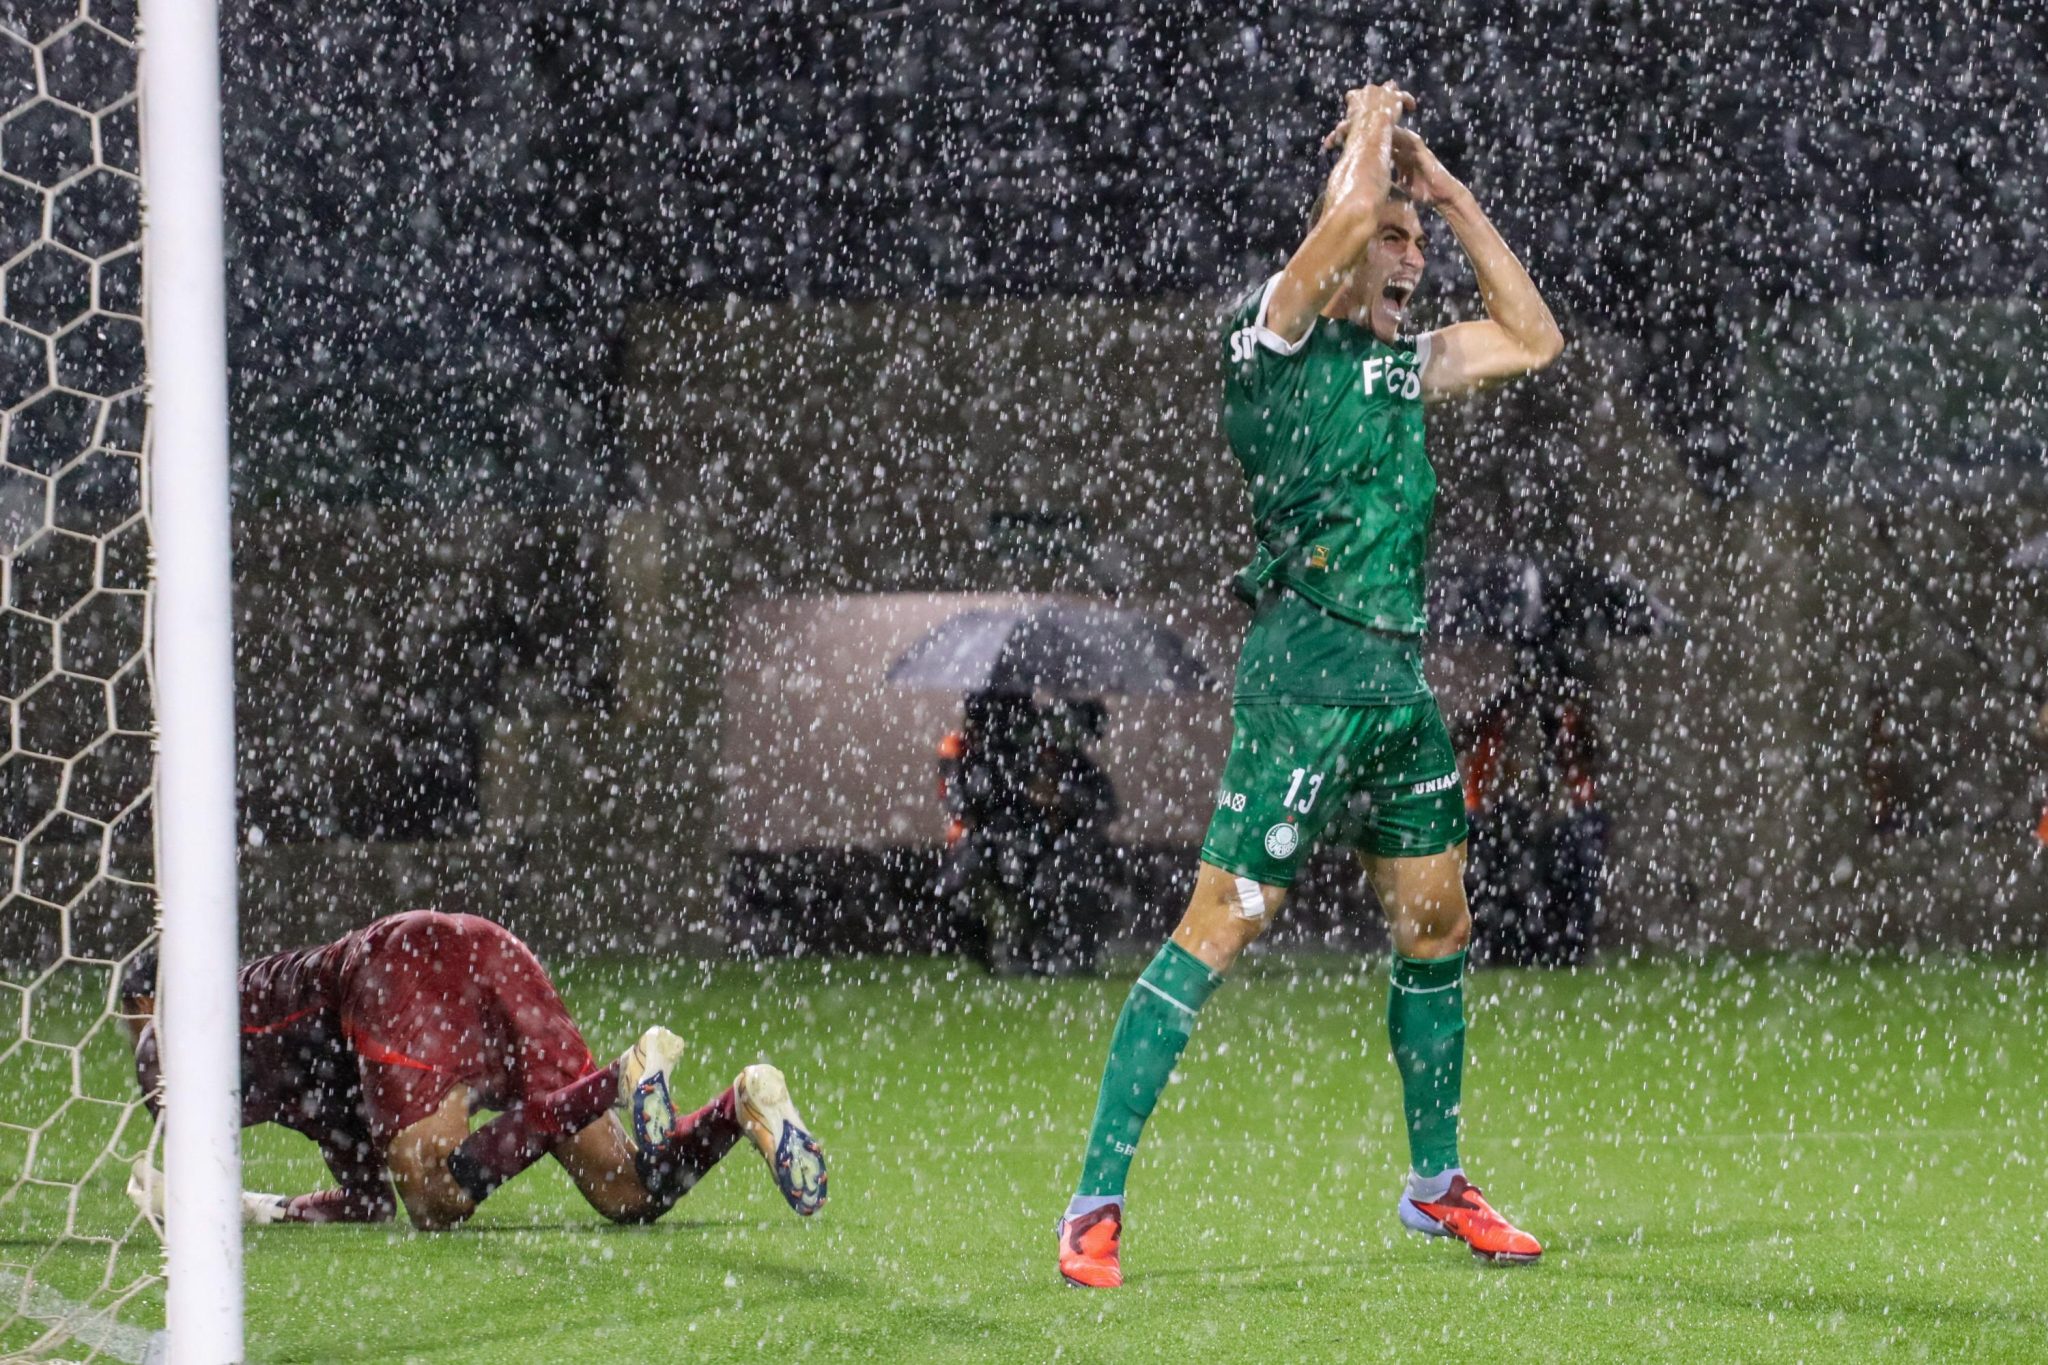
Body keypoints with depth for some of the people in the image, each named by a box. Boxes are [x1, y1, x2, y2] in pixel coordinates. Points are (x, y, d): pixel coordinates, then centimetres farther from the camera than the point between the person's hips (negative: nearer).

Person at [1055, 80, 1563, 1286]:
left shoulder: (1402, 360, 16)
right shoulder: (1275, 338, -6)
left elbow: (1533, 340, 21)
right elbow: (1346, 215, -21)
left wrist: (1449, 190, 17)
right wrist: (1372, 136, 0)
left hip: (1401, 677, 8)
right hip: (1309, 668, -8)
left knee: (1438, 924, 14)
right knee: (1221, 926, -11)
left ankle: (1437, 1183, 28)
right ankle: (1097, 1202, -11)